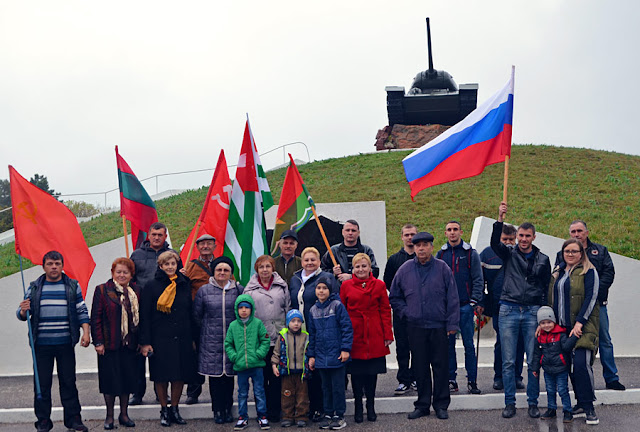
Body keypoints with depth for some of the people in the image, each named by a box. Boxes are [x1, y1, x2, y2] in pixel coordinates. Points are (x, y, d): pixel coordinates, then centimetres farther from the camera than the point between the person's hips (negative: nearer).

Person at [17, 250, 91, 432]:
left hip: (65, 343, 0)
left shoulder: (73, 286, 7)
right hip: (41, 344, 1)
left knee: (68, 382, 4)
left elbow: (82, 311, 7)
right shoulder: (34, 288, 8)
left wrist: (86, 332, -5)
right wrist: (23, 311, -14)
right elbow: (23, 314, 10)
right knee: (42, 383, 4)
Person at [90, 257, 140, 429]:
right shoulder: (102, 290, -2)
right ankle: (109, 416, 16)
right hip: (109, 344, -3)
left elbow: (140, 317, 11)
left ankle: (124, 414, 22)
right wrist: (98, 342, -10)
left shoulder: (136, 292, 8)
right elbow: (96, 317, -5)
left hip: (129, 344, 3)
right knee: (110, 379, 3)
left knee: (127, 378, 8)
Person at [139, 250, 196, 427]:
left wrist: (193, 338, 11)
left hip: (182, 339, 3)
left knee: (180, 375, 5)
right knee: (162, 376, 2)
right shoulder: (152, 286, -1)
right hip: (160, 338, -3)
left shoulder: (184, 285, 10)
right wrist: (145, 342, -8)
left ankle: (175, 409, 21)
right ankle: (164, 410, 18)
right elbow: (145, 316, -3)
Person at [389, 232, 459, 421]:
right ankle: (423, 404, 18)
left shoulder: (442, 268, 1)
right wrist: (406, 313, 2)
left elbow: (452, 298, 1)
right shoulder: (405, 270, 6)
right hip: (416, 327, 2)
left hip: (439, 326, -1)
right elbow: (394, 297, 15)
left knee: (441, 366, 3)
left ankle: (441, 405, 15)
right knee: (420, 367, 7)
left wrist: (452, 324, -4)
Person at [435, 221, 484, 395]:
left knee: (469, 344, -1)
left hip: (465, 305, -2)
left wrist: (476, 302, -8)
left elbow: (478, 279, 1)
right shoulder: (440, 254, 10)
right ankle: (451, 380, 11)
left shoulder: (470, 253, 3)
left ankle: (472, 380, 6)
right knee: (448, 344, 4)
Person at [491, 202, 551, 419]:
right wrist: (500, 219, -25)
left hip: (533, 312, 1)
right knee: (508, 361, 1)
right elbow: (494, 242, -13)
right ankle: (510, 403, 9)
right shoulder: (509, 254, 7)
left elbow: (547, 288, 14)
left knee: (533, 361, 1)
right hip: (509, 310, -1)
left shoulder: (542, 259, 10)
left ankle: (533, 403, 12)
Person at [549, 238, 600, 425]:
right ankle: (580, 404, 17)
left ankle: (589, 408, -9)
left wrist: (580, 322, -17)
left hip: (584, 327, -6)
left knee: (581, 364, -17)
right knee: (569, 366, 7)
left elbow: (590, 298, -10)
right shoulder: (557, 272, 16)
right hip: (563, 327, 6)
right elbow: (551, 299, 20)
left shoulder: (588, 272, -3)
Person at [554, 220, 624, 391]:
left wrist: (595, 291, -11)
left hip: (597, 303, 1)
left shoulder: (600, 251, 13)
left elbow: (609, 273, 2)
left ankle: (611, 378, 10)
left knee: (605, 341, 3)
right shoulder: (562, 255, 11)